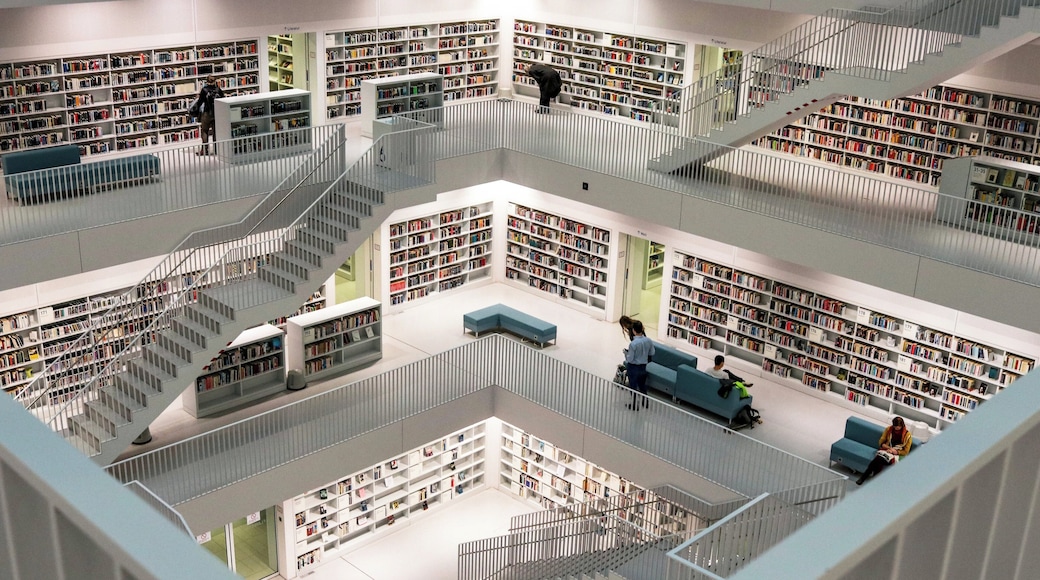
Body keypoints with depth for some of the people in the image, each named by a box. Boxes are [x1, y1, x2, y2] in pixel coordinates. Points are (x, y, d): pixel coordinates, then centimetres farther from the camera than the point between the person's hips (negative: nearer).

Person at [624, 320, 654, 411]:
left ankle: (635, 405, 27)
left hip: (633, 368, -5)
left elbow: (630, 359, -22)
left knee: (633, 386, 14)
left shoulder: (633, 344, -29)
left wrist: (626, 352, -4)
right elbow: (652, 353, 2)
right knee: (642, 384, 27)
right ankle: (646, 402, 41)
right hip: (643, 367, 5)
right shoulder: (649, 341, -12)